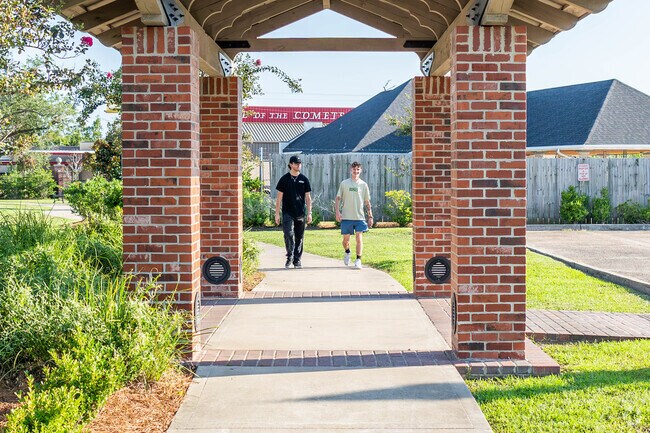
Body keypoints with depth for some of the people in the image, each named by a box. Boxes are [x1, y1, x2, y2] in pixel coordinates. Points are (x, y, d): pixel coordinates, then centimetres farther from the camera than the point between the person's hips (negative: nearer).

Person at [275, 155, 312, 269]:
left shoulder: (304, 179, 8)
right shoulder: (284, 179, 3)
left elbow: (308, 197, 9)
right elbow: (279, 197, 4)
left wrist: (309, 213, 2)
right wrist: (277, 214, -1)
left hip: (300, 214, 2)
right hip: (287, 213, -2)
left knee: (299, 237, 6)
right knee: (288, 234, -16)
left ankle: (297, 260, 15)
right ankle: (289, 257, -5)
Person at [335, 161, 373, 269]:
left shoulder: (363, 185, 7)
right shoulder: (344, 183, 4)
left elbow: (367, 202, 10)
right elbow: (338, 198, 5)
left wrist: (370, 216, 6)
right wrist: (337, 211, -8)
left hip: (359, 217, 0)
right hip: (346, 217, 0)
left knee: (359, 238, -9)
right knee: (346, 239, 8)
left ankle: (358, 260, -4)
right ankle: (347, 252, 38)